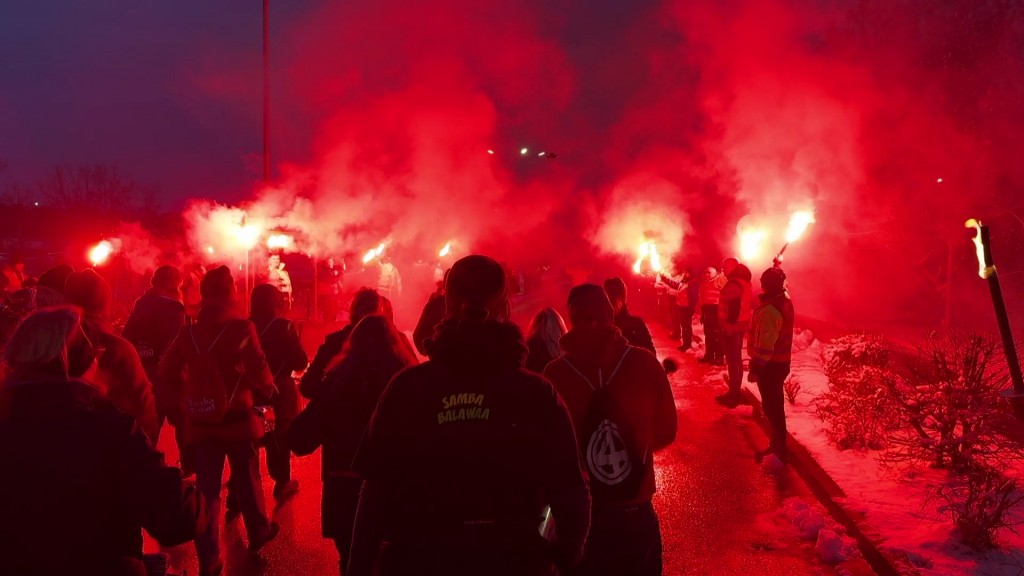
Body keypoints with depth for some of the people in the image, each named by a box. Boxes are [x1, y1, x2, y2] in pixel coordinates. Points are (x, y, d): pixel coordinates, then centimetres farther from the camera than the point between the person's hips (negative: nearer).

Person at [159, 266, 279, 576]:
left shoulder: (188, 332, -1)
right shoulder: (242, 328, -13)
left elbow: (168, 371, 3)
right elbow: (257, 369, -16)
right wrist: (269, 389, 4)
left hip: (200, 420, 3)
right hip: (237, 416, -3)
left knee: (206, 486, 7)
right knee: (247, 478, 17)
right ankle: (259, 531, 37)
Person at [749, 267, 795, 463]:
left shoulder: (769, 310, -25)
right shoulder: (786, 303, 2)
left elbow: (765, 345, -26)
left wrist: (755, 368, -20)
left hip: (770, 365, -9)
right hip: (782, 361, 9)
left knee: (771, 407, 0)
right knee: (775, 405, 18)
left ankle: (779, 449, 6)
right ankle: (778, 444, 30)